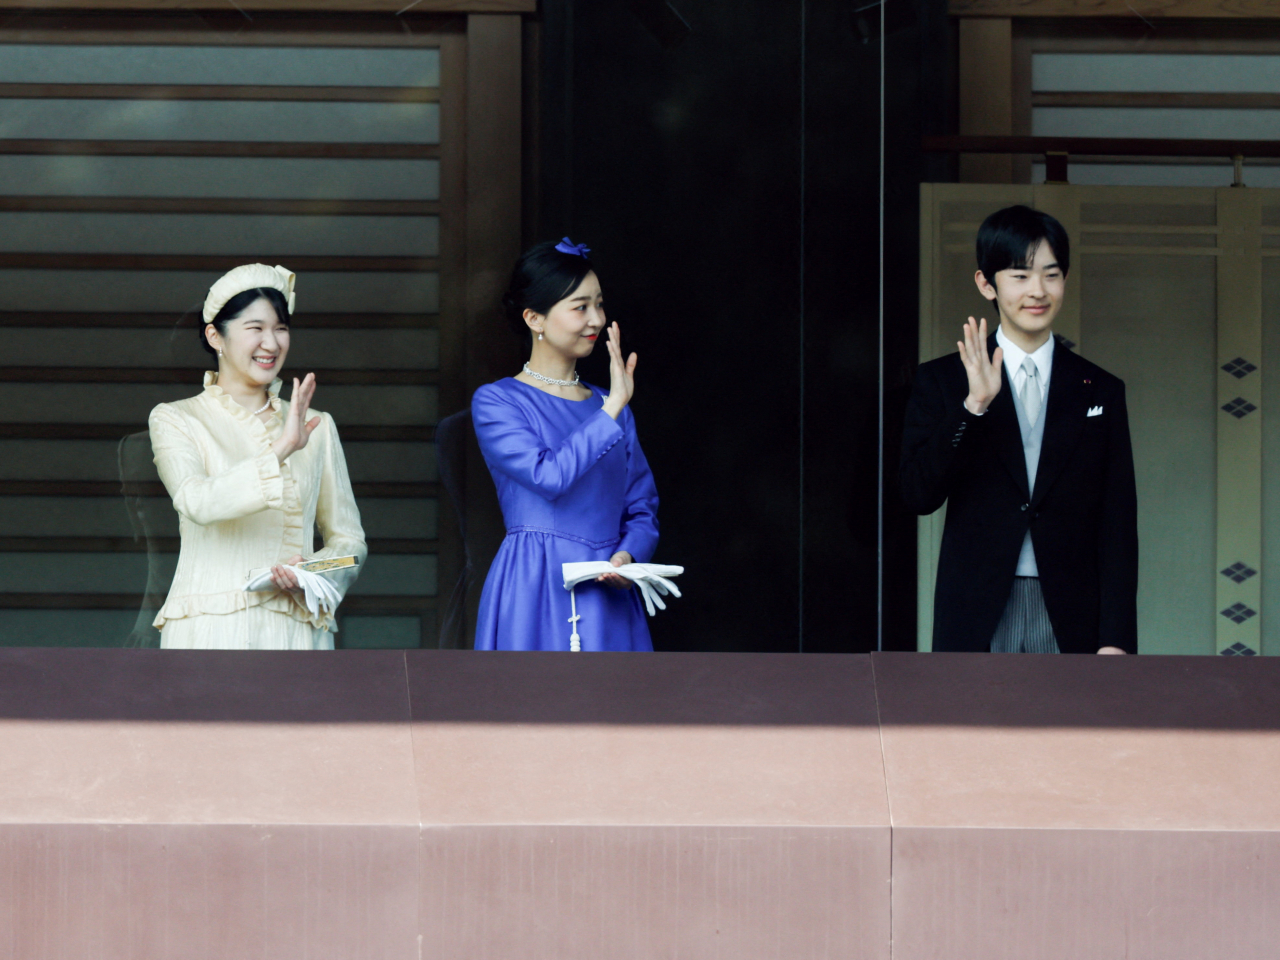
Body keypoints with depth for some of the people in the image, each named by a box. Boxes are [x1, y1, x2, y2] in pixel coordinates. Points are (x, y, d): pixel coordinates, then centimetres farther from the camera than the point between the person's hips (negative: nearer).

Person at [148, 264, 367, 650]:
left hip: (296, 632, 2)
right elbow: (198, 502, -12)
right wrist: (281, 450, -21)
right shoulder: (175, 420, 7)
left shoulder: (317, 427, 17)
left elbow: (349, 540, 18)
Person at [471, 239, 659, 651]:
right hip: (534, 596, -5)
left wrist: (627, 556, -4)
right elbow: (549, 476, -16)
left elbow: (642, 508, 16)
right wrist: (612, 408, -14)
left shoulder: (608, 406, 16)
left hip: (608, 598, 5)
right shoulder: (496, 402, -1)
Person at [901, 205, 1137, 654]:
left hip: (1070, 622, 1)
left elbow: (1118, 524, 6)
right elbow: (919, 494, -6)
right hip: (976, 620, -1)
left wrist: (1116, 638, -2)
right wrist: (973, 406, -18)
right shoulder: (942, 382, 6)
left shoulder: (1100, 391, 9)